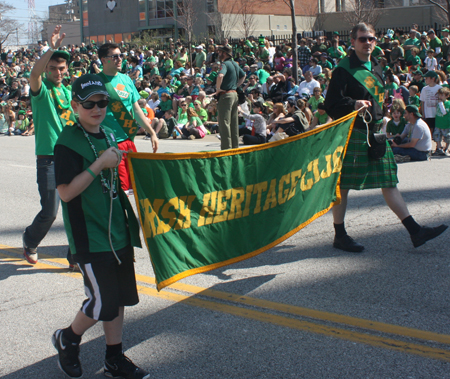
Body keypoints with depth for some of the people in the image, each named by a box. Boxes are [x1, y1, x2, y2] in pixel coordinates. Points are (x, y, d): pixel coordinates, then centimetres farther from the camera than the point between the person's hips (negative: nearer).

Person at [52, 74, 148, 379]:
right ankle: (67, 339, 23)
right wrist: (99, 165, -22)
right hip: (90, 237, -7)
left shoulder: (109, 135, 11)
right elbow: (66, 192, -20)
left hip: (119, 232, 8)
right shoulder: (68, 142, -13)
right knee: (103, 303, -5)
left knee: (121, 298, 11)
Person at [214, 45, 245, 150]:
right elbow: (243, 76, 29)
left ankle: (226, 147, -7)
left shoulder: (225, 64, -14)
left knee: (224, 122, -6)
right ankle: (235, 146, 19)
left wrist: (218, 88, -20)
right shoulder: (235, 64, 14)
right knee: (234, 122, 13)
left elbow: (220, 76, -33)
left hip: (226, 95, -9)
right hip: (234, 94, 9)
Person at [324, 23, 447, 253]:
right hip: (352, 133, -7)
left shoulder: (376, 69, 17)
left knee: (389, 182, 7)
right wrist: (353, 105, -29)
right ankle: (339, 235, 12)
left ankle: (415, 231, 8)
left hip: (375, 133, 7)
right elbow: (332, 103, -14)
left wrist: (379, 119, 18)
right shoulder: (344, 69, -8)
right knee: (342, 185, 1)